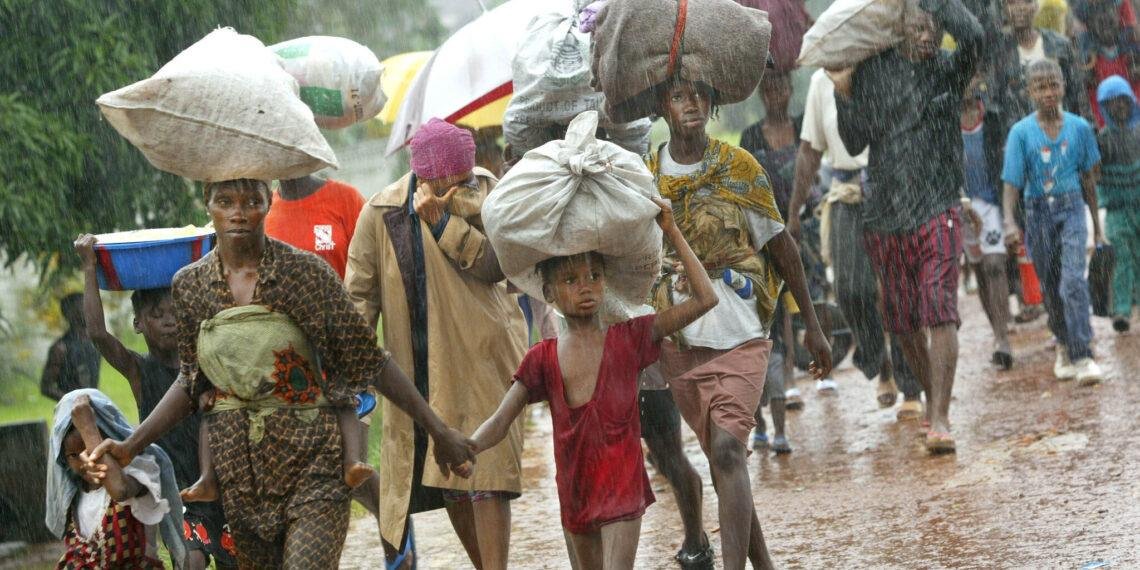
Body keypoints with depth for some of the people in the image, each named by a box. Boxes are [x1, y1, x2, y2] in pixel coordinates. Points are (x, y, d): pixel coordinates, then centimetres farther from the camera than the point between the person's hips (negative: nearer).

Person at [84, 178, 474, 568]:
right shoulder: (190, 285, 3)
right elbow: (191, 382, 11)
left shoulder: (306, 272, -7)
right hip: (240, 471, 4)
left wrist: (438, 430, -5)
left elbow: (369, 360, -3)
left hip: (311, 462, -3)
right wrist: (130, 447, 2)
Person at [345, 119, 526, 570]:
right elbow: (360, 295, 1)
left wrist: (441, 220, -20)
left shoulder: (483, 191, -2)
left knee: (486, 473, -10)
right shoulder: (382, 212, -2)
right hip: (419, 367, 2)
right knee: (447, 480, 7)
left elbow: (496, 264, -16)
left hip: (482, 356, -2)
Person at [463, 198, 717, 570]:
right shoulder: (543, 358, 5)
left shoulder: (628, 339, -2)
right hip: (574, 492, 4)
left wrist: (671, 232, -8)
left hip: (621, 484, -4)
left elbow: (704, 299, -7)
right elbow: (500, 420, 0)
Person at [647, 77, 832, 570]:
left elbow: (781, 246, 5)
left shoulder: (740, 168, 0)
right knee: (721, 456, 9)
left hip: (739, 331, -3)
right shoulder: (645, 176, 4)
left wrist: (812, 325, 6)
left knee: (728, 447, -19)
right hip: (679, 338, 3)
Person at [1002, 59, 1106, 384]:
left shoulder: (1079, 128, 1)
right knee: (1050, 288, 11)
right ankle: (1064, 345, 33)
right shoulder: (1021, 132, -4)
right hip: (1039, 212, 1)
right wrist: (1009, 221, -23)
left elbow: (1088, 177, 10)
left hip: (1071, 210, -1)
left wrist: (1097, 224, 15)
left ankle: (1082, 357, -21)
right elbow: (1011, 182, -9)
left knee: (1073, 281, -17)